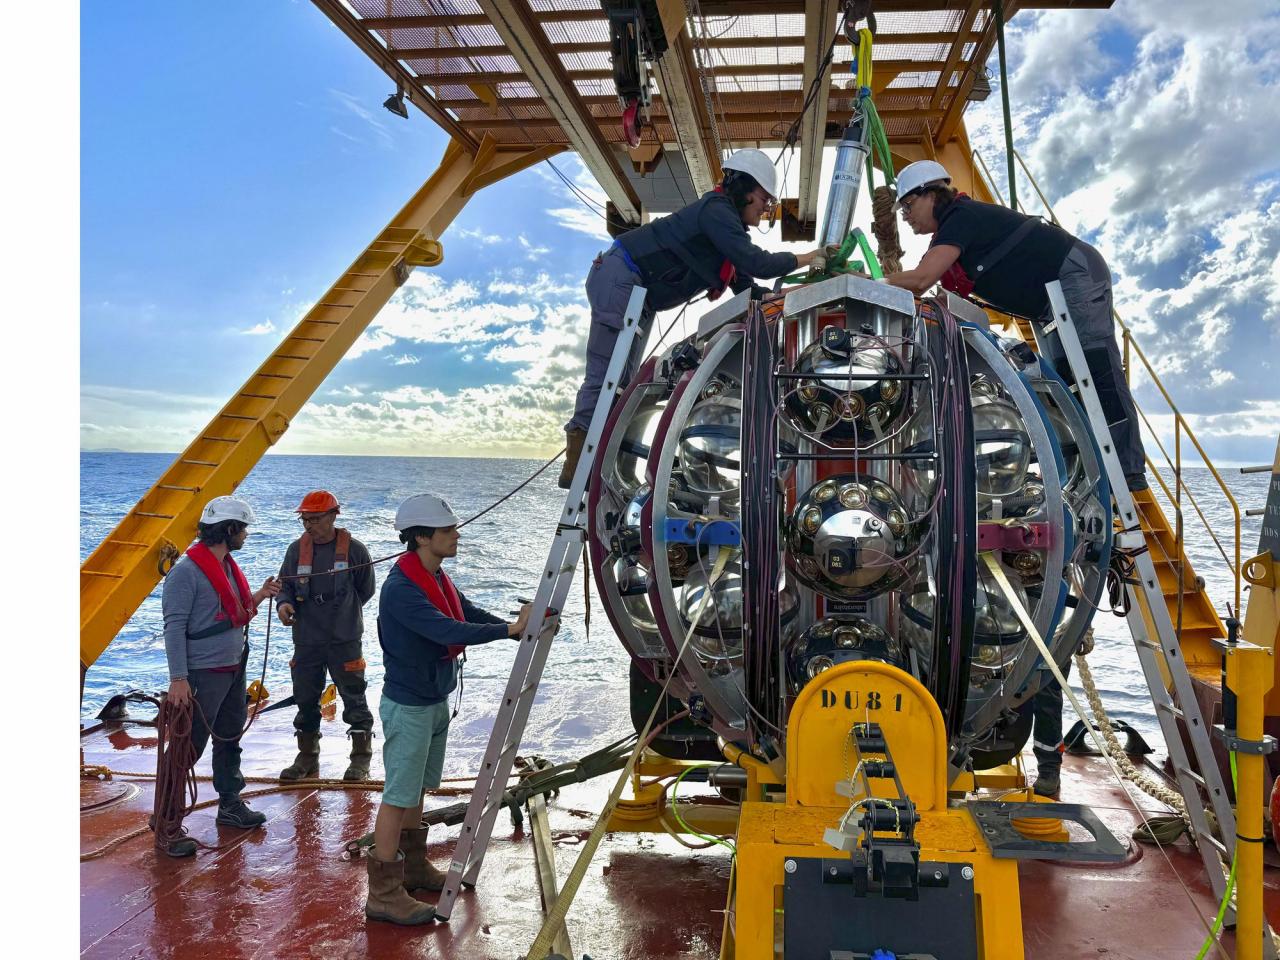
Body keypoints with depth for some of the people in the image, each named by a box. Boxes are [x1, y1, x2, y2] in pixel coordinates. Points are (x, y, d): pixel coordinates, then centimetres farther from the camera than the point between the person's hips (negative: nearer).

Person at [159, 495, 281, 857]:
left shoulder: (227, 565, 10)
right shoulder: (187, 571, -18)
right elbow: (174, 627, -20)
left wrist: (259, 595, 3)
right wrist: (178, 678, -23)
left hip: (234, 670, 9)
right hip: (203, 674, -9)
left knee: (230, 739, 20)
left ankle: (230, 803, 34)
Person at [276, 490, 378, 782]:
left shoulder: (353, 549, -7)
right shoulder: (296, 549, 3)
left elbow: (365, 590, 3)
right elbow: (286, 584, 10)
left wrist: (341, 612, 6)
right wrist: (284, 603, -11)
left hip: (344, 640, -4)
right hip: (306, 641, 4)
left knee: (354, 698, 3)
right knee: (305, 700, 13)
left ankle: (361, 760, 15)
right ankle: (308, 758, 28)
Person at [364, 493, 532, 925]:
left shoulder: (437, 578, 6)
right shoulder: (401, 588, -24)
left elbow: (470, 614, 6)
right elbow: (448, 632, -33)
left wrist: (522, 624, -6)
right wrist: (510, 629, -32)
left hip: (435, 701, 9)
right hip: (408, 706, -9)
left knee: (417, 789, 20)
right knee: (399, 796, -3)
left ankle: (413, 866, 34)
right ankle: (383, 895, 6)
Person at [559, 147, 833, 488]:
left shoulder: (730, 225, 16)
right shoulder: (716, 211, -15)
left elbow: (745, 287, 16)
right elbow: (756, 263, -23)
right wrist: (805, 259, -9)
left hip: (639, 298, 11)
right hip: (619, 277, -11)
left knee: (623, 379, 4)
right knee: (605, 374, -15)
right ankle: (577, 464, -17)